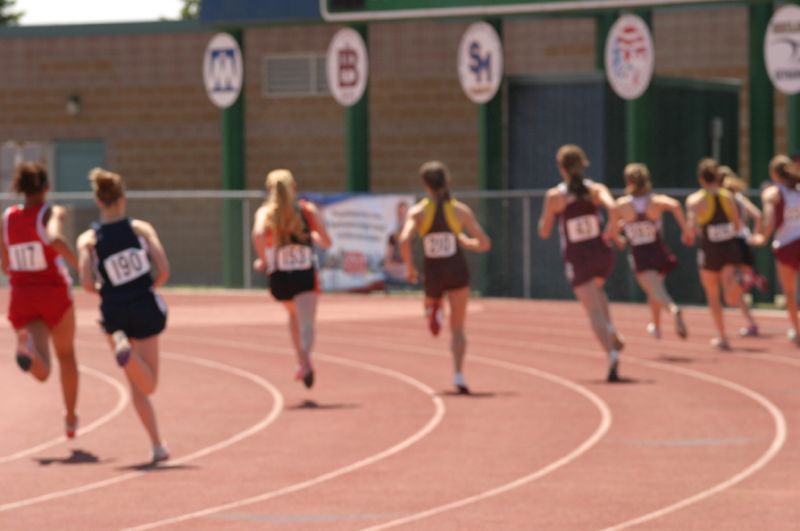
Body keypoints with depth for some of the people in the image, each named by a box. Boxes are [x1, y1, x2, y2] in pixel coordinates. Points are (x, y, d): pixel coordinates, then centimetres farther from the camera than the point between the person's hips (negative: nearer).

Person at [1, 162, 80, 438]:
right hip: (54, 294, -2)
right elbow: (55, 239, -31)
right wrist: (81, 266, -22)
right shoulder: (53, 213, -8)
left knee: (42, 372, -10)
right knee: (66, 355, 25)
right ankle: (70, 420, 38)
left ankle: (26, 348, -45)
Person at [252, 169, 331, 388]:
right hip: (305, 277, -2)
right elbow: (326, 242, 4)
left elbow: (258, 234, -19)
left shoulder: (265, 212, 2)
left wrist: (262, 260, -5)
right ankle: (305, 360, -42)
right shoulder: (308, 210, 4)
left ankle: (302, 361, 30)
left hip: (279, 279, 2)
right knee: (306, 323, -13)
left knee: (294, 314, 30)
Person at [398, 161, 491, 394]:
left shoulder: (418, 211, -4)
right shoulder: (460, 210, -1)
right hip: (457, 272, 0)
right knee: (458, 328, 8)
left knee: (432, 300, 35)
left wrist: (409, 267, -4)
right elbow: (484, 244, -1)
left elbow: (404, 240, -19)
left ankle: (433, 312, -3)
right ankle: (458, 375, -11)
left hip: (432, 276, 0)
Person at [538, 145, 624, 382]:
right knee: (595, 289, 34)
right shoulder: (596, 189, -2)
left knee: (594, 311, -5)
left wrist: (547, 212, 17)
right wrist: (611, 231, -5)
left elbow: (544, 232, -2)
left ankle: (612, 354, -24)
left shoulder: (554, 196, -6)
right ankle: (612, 333, 16)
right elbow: (612, 208, -21)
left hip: (577, 259, -3)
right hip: (601, 253, 3)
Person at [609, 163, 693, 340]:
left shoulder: (622, 204, -3)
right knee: (654, 290, 28)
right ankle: (656, 327, 39)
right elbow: (675, 205, -25)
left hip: (639, 257, -3)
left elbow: (612, 232, 2)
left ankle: (673, 309, -47)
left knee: (657, 292, -17)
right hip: (659, 252, 3)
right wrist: (685, 229, -15)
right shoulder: (656, 201, -4)